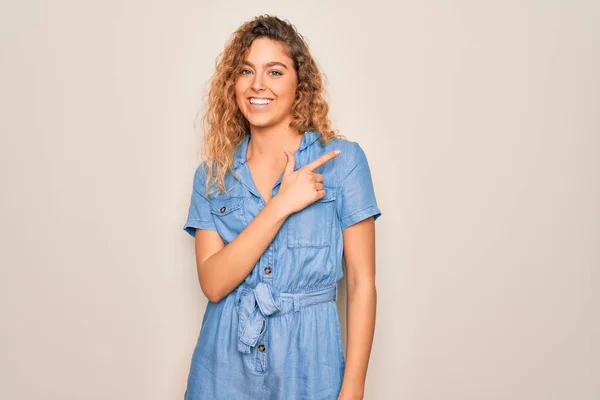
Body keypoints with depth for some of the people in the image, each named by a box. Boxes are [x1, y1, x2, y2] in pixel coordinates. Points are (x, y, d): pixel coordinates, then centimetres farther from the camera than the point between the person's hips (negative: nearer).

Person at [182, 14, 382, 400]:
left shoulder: (342, 158, -7)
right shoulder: (213, 175, 1)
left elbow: (362, 282, -7)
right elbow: (213, 283, -10)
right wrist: (280, 205, -19)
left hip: (307, 357, -2)